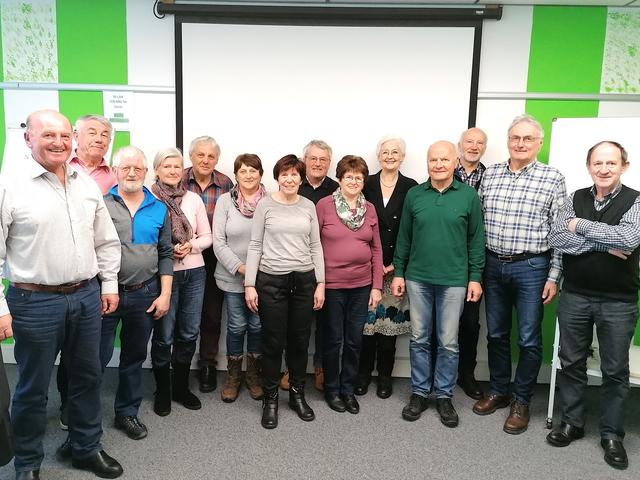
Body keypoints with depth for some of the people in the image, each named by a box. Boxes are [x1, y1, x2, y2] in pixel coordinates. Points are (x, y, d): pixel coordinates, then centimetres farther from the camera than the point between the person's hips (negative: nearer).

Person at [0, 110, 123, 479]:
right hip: (35, 302, -5)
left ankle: (88, 448, 37)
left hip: (87, 297, 5)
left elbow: (107, 241, 12)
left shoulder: (88, 185, 6)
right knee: (33, 388, 11)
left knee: (88, 377, 17)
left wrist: (109, 284, 9)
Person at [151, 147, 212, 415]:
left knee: (188, 333, 11)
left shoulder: (194, 199, 6)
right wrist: (166, 251, -17)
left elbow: (207, 236, 9)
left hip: (194, 272, 4)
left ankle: (181, 387, 30)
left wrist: (191, 246, -9)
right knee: (163, 336, 4)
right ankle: (162, 391, 24)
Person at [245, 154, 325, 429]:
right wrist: (249, 284, -5)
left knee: (300, 341, 11)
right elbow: (255, 246, -1)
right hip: (271, 280, -2)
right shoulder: (265, 205, -1)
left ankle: (297, 395, 29)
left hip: (304, 279, 3)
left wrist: (320, 283, 3)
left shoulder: (309, 206, 7)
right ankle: (270, 399, 22)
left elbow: (316, 246, 8)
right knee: (273, 342, 5)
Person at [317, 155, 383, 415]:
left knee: (354, 340, 12)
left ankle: (348, 389, 30)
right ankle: (331, 389, 28)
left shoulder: (369, 208, 5)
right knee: (333, 340, 9)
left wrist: (377, 286, 4)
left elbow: (376, 249, 7)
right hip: (331, 285, -3)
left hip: (361, 285, 3)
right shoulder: (324, 205, -6)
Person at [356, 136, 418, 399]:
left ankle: (385, 375, 20)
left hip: (396, 266, 0)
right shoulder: (366, 185, 4)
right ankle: (363, 372, 19)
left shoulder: (411, 187, 3)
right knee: (367, 318, 3)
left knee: (390, 319, 5)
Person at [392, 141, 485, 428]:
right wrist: (398, 273, 4)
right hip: (417, 278, 1)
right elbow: (404, 237, 6)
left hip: (454, 281, -1)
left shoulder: (469, 196, -1)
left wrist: (475, 277, -2)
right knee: (419, 339, 10)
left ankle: (444, 395, 24)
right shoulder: (414, 195, 2)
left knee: (448, 342, 8)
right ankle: (419, 393, 25)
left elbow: (476, 240, 2)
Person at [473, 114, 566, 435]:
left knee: (529, 339, 6)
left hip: (531, 268, -3)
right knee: (496, 334, 14)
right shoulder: (490, 174, 5)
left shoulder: (553, 178, -4)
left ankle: (521, 401, 23)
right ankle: (498, 391, 32)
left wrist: (553, 277, -7)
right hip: (493, 265, 3)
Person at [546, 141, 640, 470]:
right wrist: (605, 243, -18)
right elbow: (555, 238, -12)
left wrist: (581, 225, -14)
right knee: (571, 362, 13)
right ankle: (572, 422, 30)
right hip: (574, 297, 3)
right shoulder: (576, 198, 3)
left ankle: (611, 435, 26)